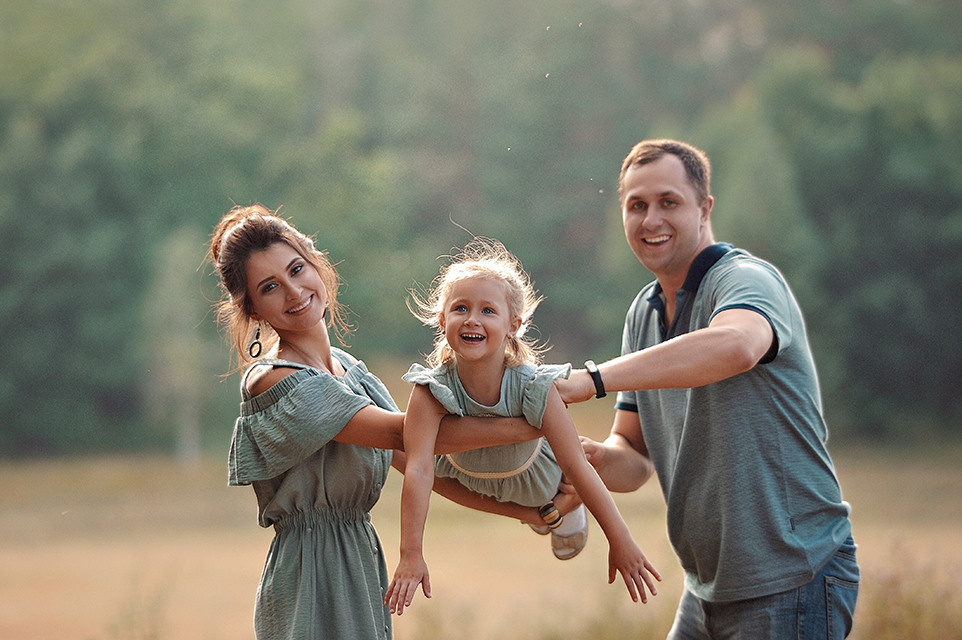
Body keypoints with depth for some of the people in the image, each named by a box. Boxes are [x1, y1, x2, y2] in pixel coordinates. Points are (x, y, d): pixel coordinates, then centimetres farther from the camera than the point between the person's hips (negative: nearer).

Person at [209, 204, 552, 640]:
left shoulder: (347, 367, 12)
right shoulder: (273, 381, -16)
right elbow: (403, 434, -19)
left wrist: (519, 510, 7)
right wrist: (532, 427, -16)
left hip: (361, 565, 8)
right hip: (311, 575, -8)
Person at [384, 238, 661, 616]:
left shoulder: (534, 388, -40)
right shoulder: (432, 391, -41)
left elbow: (578, 469, -36)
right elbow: (418, 470, -46)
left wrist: (621, 543, -35)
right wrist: (411, 554, -54)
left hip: (534, 479, -2)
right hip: (468, 480, 2)